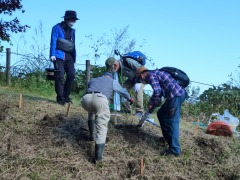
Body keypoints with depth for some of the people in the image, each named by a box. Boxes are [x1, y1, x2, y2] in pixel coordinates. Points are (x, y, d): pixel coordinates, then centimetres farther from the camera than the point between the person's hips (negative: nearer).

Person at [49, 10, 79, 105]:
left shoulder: (72, 31, 20)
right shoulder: (57, 28, 2)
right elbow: (53, 41, -6)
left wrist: (74, 58, 16)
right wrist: (52, 54, -18)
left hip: (69, 56, 5)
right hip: (59, 55, -5)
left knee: (72, 75, -6)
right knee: (60, 76, -12)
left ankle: (65, 96, 7)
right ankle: (60, 98, -5)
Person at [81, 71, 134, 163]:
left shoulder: (93, 80, 40)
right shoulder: (113, 81, 34)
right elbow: (123, 91, 48)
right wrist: (130, 99, 68)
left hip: (86, 98, 4)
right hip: (100, 99, -3)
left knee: (91, 112, 38)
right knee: (102, 128, 3)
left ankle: (92, 135, 41)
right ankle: (98, 156, -7)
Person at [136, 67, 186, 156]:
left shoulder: (151, 75, -8)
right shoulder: (155, 74, 23)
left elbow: (157, 91, -21)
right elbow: (159, 91, 31)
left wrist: (151, 103, -5)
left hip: (176, 95, -10)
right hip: (178, 94, 10)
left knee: (172, 121, -9)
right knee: (161, 114, 22)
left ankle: (174, 149, -10)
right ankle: (167, 137, 31)